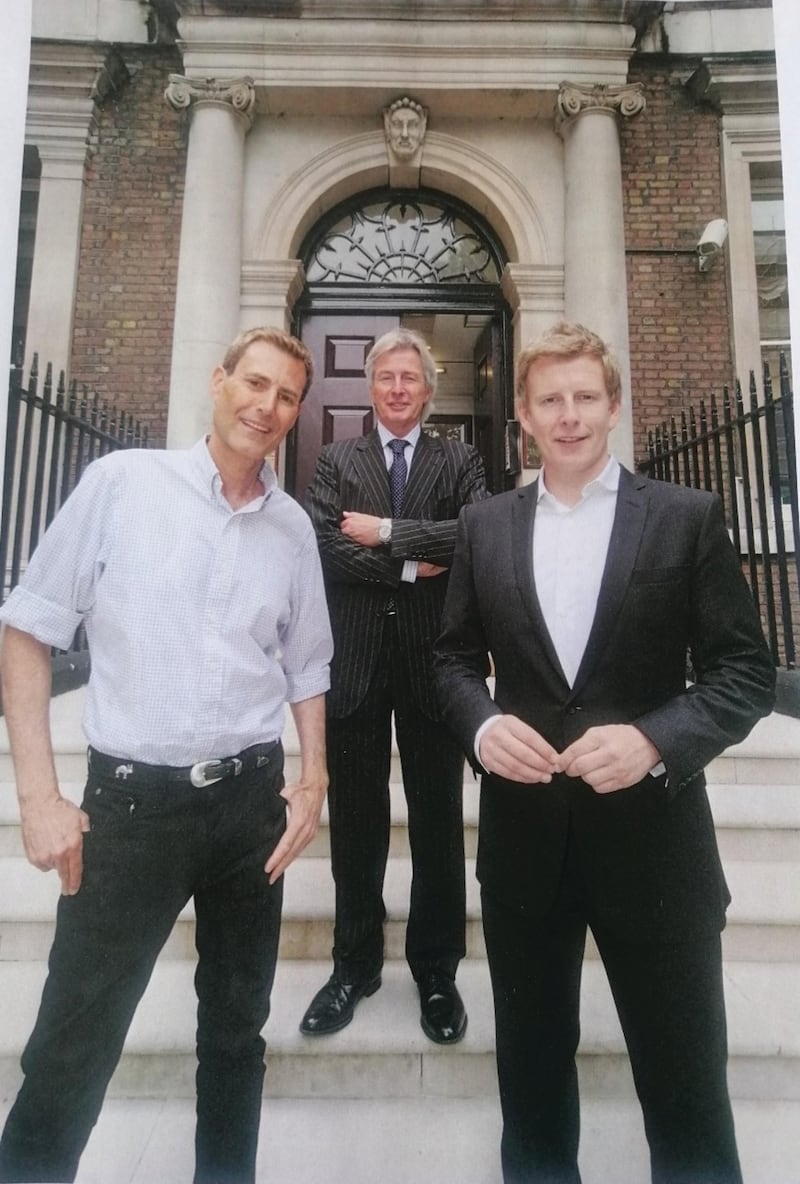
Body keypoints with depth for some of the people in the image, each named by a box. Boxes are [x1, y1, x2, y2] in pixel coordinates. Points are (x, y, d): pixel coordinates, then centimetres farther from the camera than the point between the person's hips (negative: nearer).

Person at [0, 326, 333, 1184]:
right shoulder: (122, 480, -3)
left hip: (251, 798, 4)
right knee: (72, 1047, 11)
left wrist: (313, 780, 2)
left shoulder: (292, 526, 5)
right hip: (131, 799, -3)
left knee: (236, 1028, 20)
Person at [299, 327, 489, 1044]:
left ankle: (436, 970, 33)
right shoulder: (335, 462, 9)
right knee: (356, 821, 14)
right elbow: (324, 548, -7)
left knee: (438, 821, 11)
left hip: (433, 662, 0)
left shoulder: (459, 462, 7)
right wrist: (410, 566, -12)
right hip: (355, 662, 1)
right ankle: (355, 964, 35)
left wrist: (386, 532, -13)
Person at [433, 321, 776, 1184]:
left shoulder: (688, 517, -1)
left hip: (652, 835, -2)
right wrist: (481, 724, -12)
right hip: (523, 835, 3)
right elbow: (454, 657, 8)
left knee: (685, 1079, 17)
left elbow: (746, 670, -4)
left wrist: (655, 739, -20)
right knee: (531, 1067, 23)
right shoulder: (485, 527, 5)